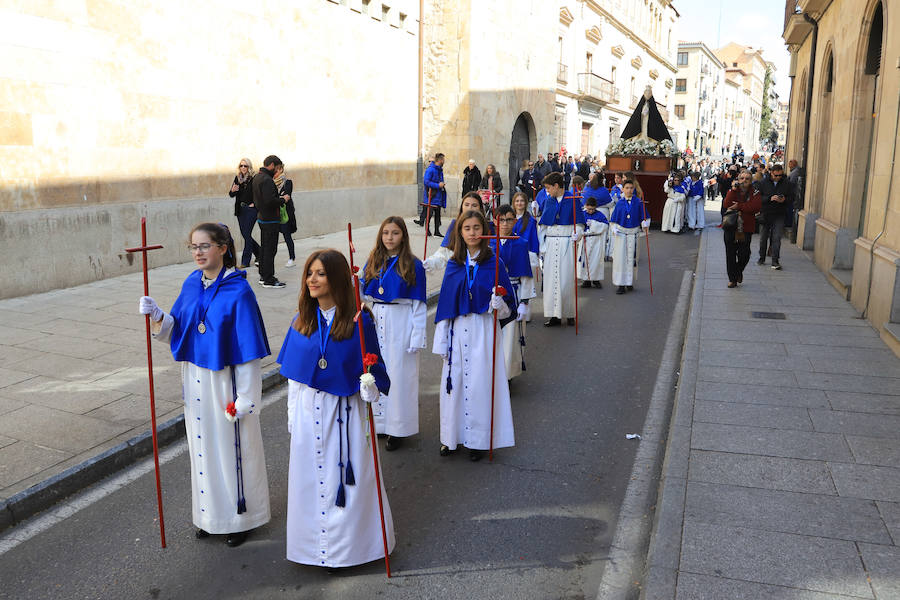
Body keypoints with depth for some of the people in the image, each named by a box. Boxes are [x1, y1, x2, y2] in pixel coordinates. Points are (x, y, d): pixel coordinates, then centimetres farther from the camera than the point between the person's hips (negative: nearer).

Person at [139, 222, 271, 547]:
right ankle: (209, 514, 36)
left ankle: (240, 517, 27)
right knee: (202, 446, 18)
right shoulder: (191, 284, 3)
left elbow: (247, 350, -16)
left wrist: (245, 399, -16)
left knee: (233, 446, 7)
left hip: (226, 381, -6)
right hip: (196, 380, 6)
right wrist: (156, 316, -12)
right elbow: (174, 330, 9)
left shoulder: (238, 291, -17)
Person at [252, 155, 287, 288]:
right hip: (270, 220, -10)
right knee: (270, 249, -5)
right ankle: (268, 279, -2)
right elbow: (270, 201, -28)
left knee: (264, 247, 17)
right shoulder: (267, 180, -19)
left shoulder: (257, 177, 13)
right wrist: (283, 200, -13)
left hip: (262, 217, 10)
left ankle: (263, 275, 25)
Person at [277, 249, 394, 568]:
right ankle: (315, 542, 33)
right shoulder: (301, 320, 2)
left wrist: (370, 387, -24)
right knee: (310, 477, 14)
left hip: (344, 412, -4)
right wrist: (293, 417, 10)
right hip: (308, 410, 4)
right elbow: (293, 374, 9)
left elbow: (373, 364, -5)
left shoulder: (358, 321, -11)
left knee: (346, 477, 7)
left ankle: (349, 542, 27)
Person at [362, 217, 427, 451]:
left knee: (399, 374, 1)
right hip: (374, 323, 4)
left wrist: (417, 336, -9)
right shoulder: (372, 262, 7)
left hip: (401, 324, -4)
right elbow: (365, 294, 14)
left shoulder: (413, 265, -5)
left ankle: (398, 428, 13)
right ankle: (377, 421, 24)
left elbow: (418, 303, -6)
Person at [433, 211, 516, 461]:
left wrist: (499, 304, -23)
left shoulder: (493, 263, -2)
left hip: (484, 330, -2)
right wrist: (441, 341, 7)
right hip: (458, 330, 3)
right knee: (455, 380, 6)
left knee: (480, 382, 1)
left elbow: (506, 308, 1)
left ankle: (478, 439, 14)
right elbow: (445, 303, 8)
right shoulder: (453, 265, 5)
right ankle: (452, 436, 21)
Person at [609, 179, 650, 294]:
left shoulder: (638, 202, 0)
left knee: (631, 258, 4)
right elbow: (613, 220, 7)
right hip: (621, 233, 0)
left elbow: (644, 217, 5)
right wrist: (614, 229, -8)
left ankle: (630, 282, 17)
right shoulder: (619, 203, 2)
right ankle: (621, 284, 3)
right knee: (620, 258, -2)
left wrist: (645, 226, -13)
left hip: (633, 233, 0)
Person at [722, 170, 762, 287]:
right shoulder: (732, 191, 6)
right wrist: (733, 190, -15)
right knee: (730, 253, 2)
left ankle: (739, 271, 29)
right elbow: (726, 205, -10)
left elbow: (756, 207, -14)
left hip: (746, 228, -1)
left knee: (744, 254, -2)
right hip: (730, 227, 1)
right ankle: (732, 279, 12)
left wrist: (739, 206, -15)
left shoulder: (755, 193, 3)